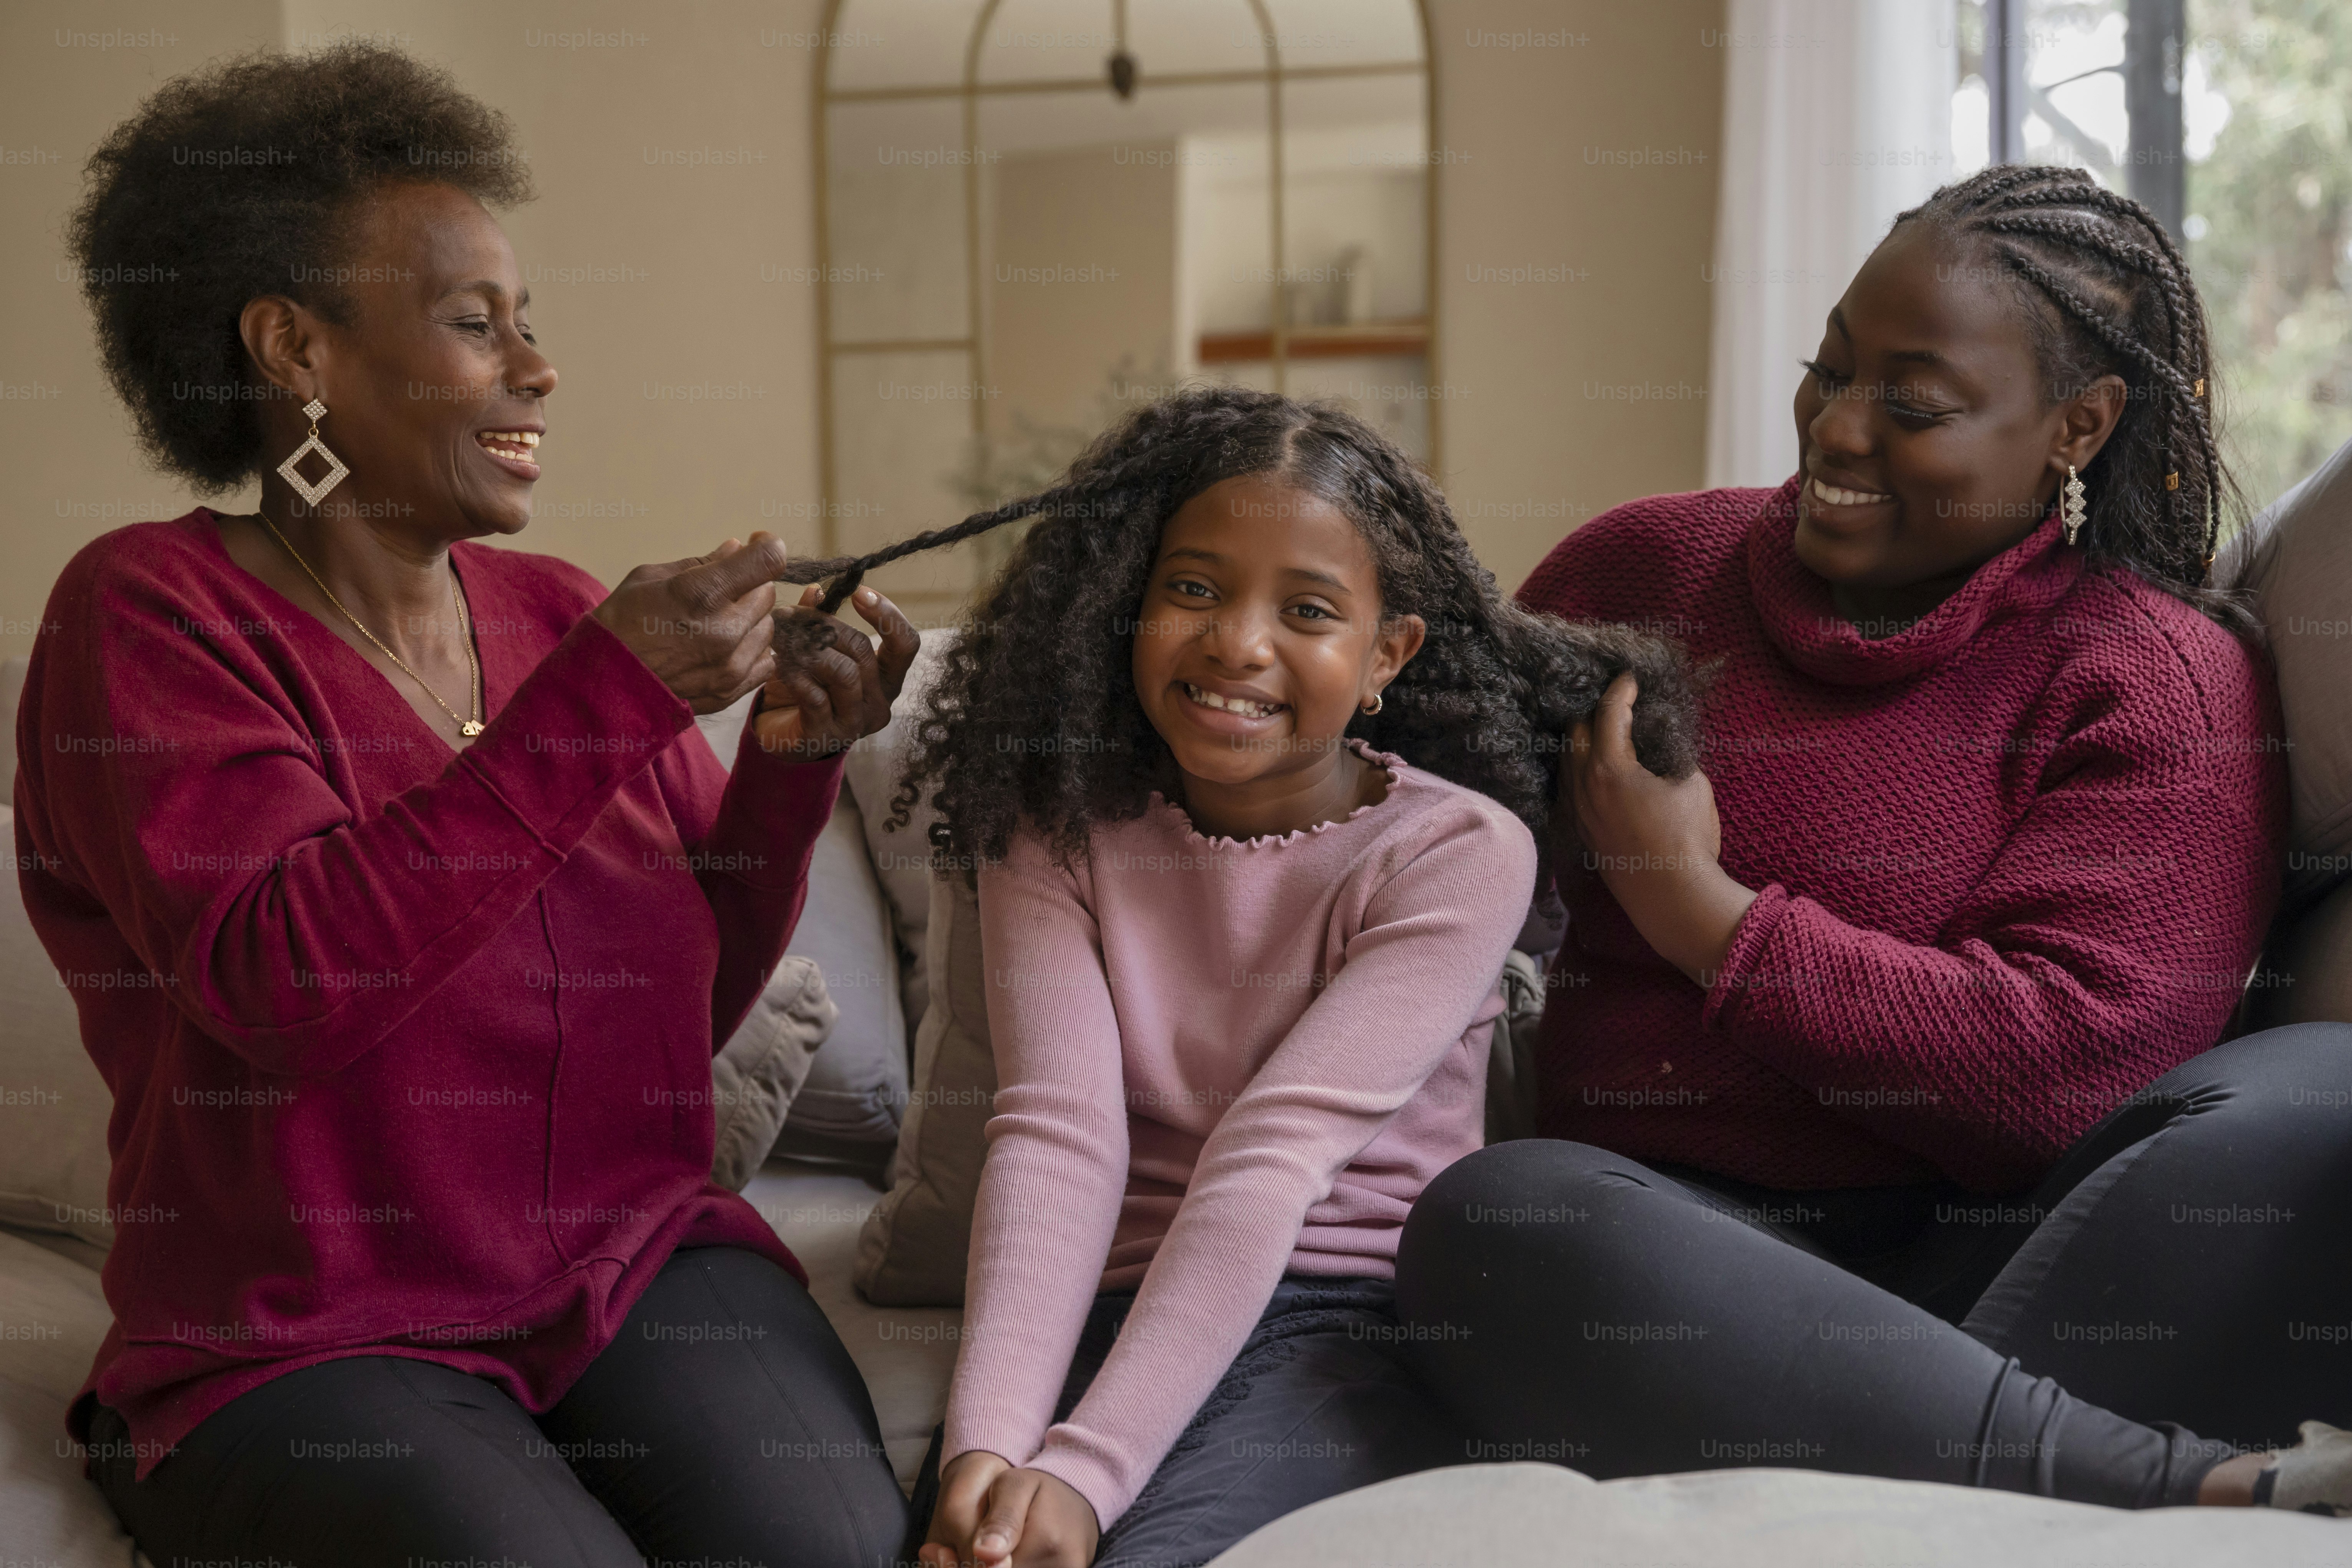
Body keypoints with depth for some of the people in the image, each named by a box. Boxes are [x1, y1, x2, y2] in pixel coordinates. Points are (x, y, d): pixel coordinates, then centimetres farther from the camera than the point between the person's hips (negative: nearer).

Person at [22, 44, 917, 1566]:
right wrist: (607, 700, -25)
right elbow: (283, 982, -23)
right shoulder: (151, 614, -7)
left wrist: (791, 763, -6)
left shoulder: (560, 613, 7)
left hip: (643, 1260, 3)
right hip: (306, 1348, -3)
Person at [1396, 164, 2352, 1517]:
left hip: (1992, 1254, -2)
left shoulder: (2160, 678, 4)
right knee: (1490, 1220, -33)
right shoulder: (1649, 568, 15)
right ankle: (2190, 1493, -40)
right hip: (1678, 1234, 3)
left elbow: (2070, 1063, -11)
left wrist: (1699, 915, -7)